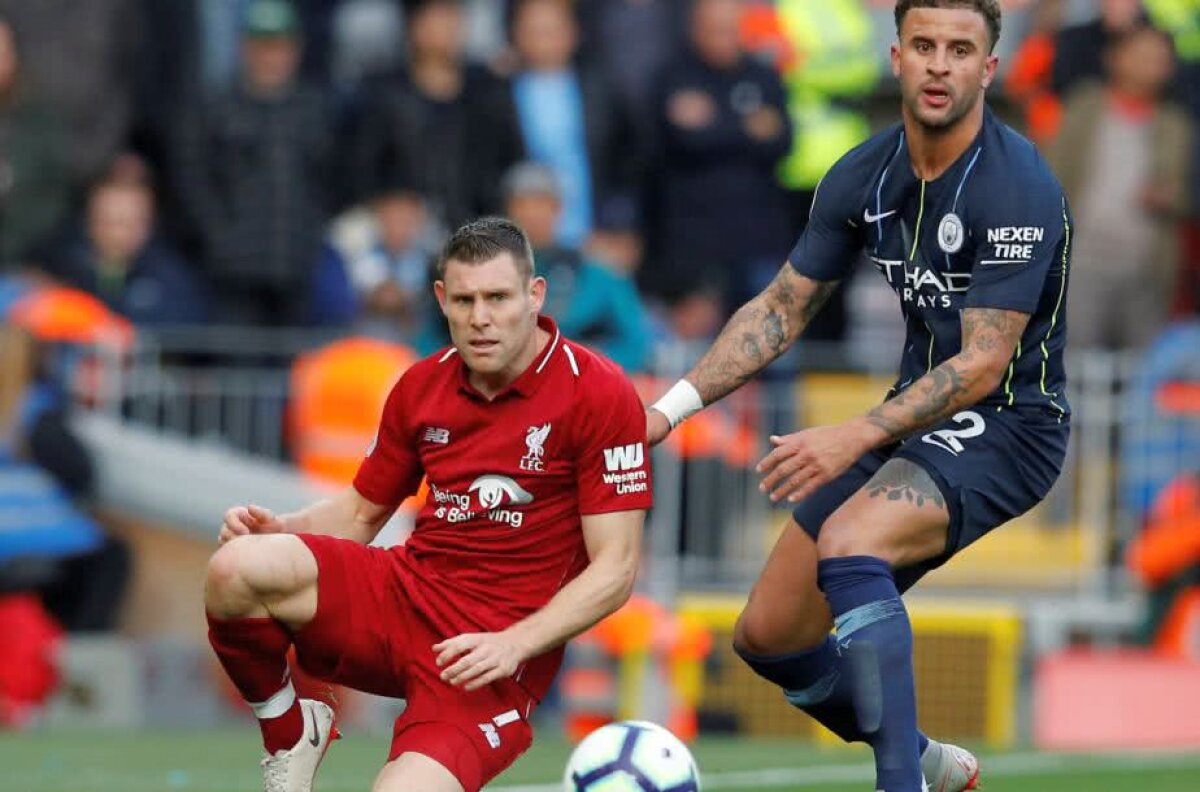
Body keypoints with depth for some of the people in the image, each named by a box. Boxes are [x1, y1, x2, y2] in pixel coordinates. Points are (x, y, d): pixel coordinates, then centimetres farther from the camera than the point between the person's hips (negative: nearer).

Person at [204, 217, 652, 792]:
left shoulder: (600, 395, -10)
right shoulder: (421, 387, 7)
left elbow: (615, 570, -10)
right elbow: (362, 511, 20)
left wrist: (515, 643, -23)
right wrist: (279, 529, -2)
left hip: (499, 650, -5)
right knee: (236, 569, -24)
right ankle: (288, 737, 3)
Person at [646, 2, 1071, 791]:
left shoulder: (1019, 188, -21)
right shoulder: (864, 176, 0)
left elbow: (983, 366, -25)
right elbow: (782, 309, 10)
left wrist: (857, 437, -34)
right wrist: (673, 406, -1)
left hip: (1006, 425, -8)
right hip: (918, 413, 8)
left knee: (848, 542, -35)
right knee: (767, 635, 7)